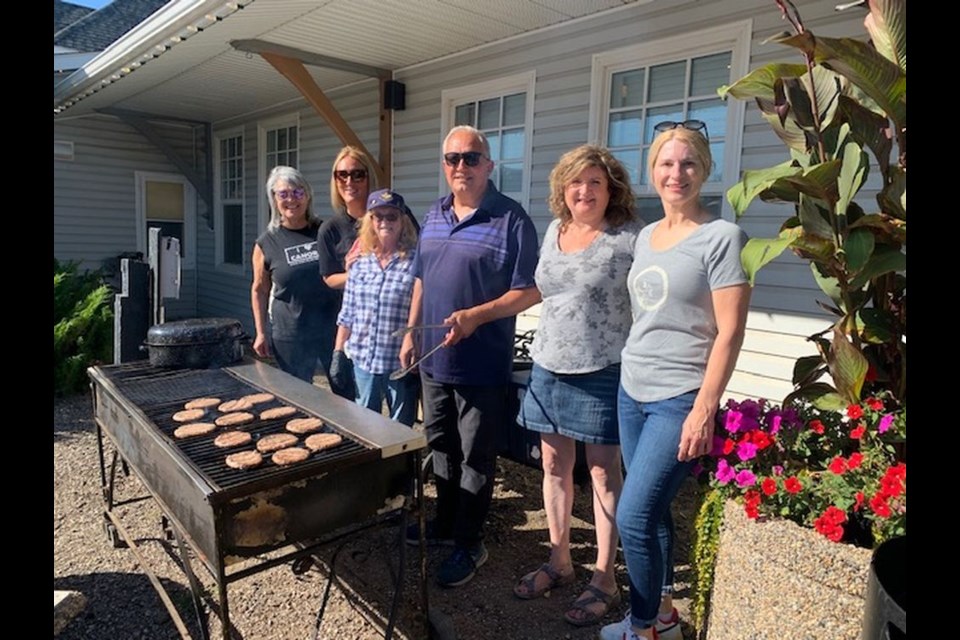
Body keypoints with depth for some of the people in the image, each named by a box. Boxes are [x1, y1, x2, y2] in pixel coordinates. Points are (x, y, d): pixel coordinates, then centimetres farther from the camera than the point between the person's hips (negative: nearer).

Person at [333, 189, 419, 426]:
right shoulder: (359, 262, 6)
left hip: (401, 363, -4)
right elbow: (347, 315, 10)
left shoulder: (416, 262, -10)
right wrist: (338, 353, 9)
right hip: (363, 360, 5)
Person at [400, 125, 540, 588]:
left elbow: (529, 292, -14)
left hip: (482, 365, -6)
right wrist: (411, 333, 14)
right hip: (434, 359, 7)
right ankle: (445, 523, 40)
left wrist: (476, 316, -25)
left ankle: (469, 544, 24)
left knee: (476, 458, 7)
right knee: (441, 447, 20)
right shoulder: (434, 216, 10)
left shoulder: (511, 220, -12)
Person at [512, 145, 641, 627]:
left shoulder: (629, 237, -9)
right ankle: (558, 561, 32)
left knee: (603, 472, 6)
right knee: (554, 466, 14)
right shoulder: (553, 231, 10)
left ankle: (604, 579, 21)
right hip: (549, 367, 6)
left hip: (603, 371, -6)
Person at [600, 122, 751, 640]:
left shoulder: (721, 237, -9)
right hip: (631, 391, 7)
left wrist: (704, 409, -17)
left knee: (633, 517, -5)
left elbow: (729, 332, -14)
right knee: (652, 510, 15)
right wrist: (632, 374, 17)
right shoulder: (646, 236, 11)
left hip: (679, 399, -6)